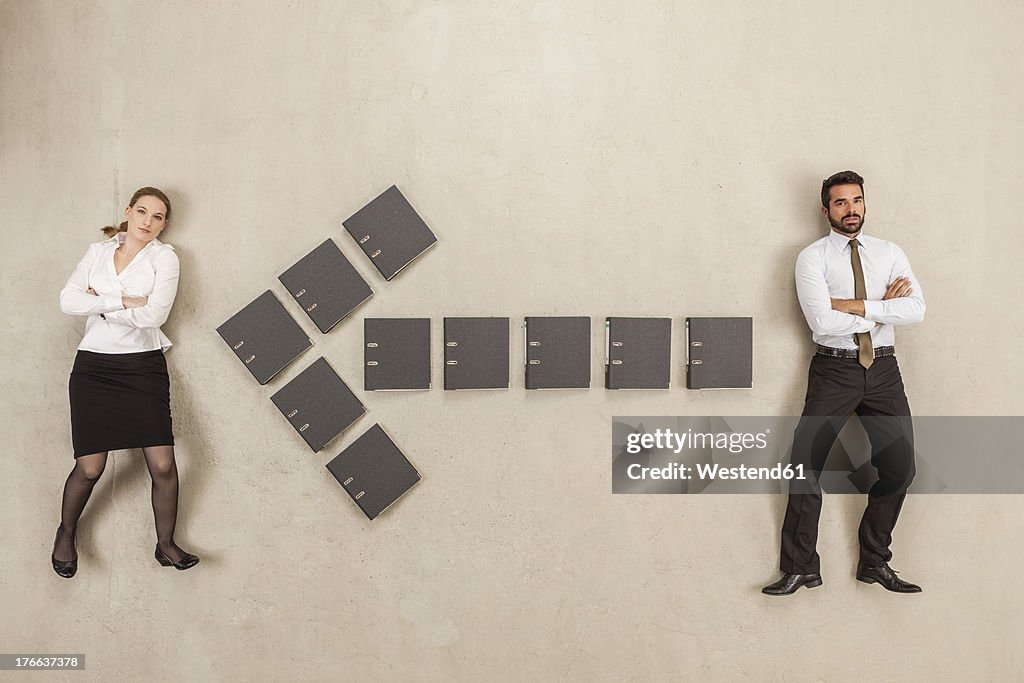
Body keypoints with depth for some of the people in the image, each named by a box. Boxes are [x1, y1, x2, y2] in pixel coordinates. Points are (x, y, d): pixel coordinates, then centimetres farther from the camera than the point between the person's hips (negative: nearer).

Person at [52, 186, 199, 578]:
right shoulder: (98, 251, 10)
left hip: (143, 366, -1)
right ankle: (66, 533, 27)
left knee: (162, 465, -8)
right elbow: (68, 300, -4)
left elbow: (154, 314, -13)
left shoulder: (164, 256, 2)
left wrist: (99, 304, -5)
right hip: (94, 366, 1)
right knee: (89, 468, -2)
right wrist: (123, 301, -11)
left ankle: (165, 545, 12)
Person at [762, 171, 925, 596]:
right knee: (805, 464, -6)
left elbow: (916, 309, -6)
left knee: (900, 467, 6)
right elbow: (823, 322, -15)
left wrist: (854, 305, -14)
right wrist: (882, 309, -8)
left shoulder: (890, 253, 10)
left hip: (883, 370, 4)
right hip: (833, 371, -3)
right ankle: (800, 568, 4)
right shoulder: (812, 258, -1)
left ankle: (875, 562, 23)